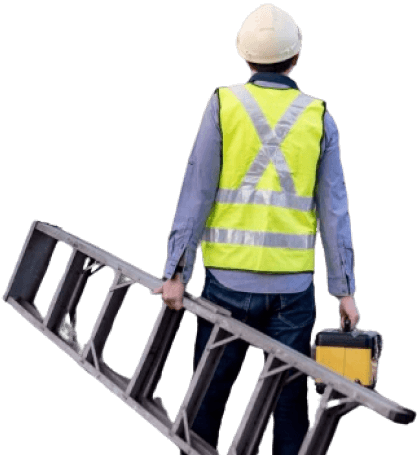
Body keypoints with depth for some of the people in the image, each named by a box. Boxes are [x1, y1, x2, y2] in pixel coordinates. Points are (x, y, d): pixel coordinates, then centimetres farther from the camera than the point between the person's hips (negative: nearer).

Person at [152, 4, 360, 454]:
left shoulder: (223, 103, 0)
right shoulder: (320, 118, 4)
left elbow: (196, 193, -4)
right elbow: (334, 209, 3)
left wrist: (177, 271, -2)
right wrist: (344, 288, 6)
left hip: (229, 279, -1)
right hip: (294, 284, 1)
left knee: (206, 397, 8)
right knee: (289, 401, 7)